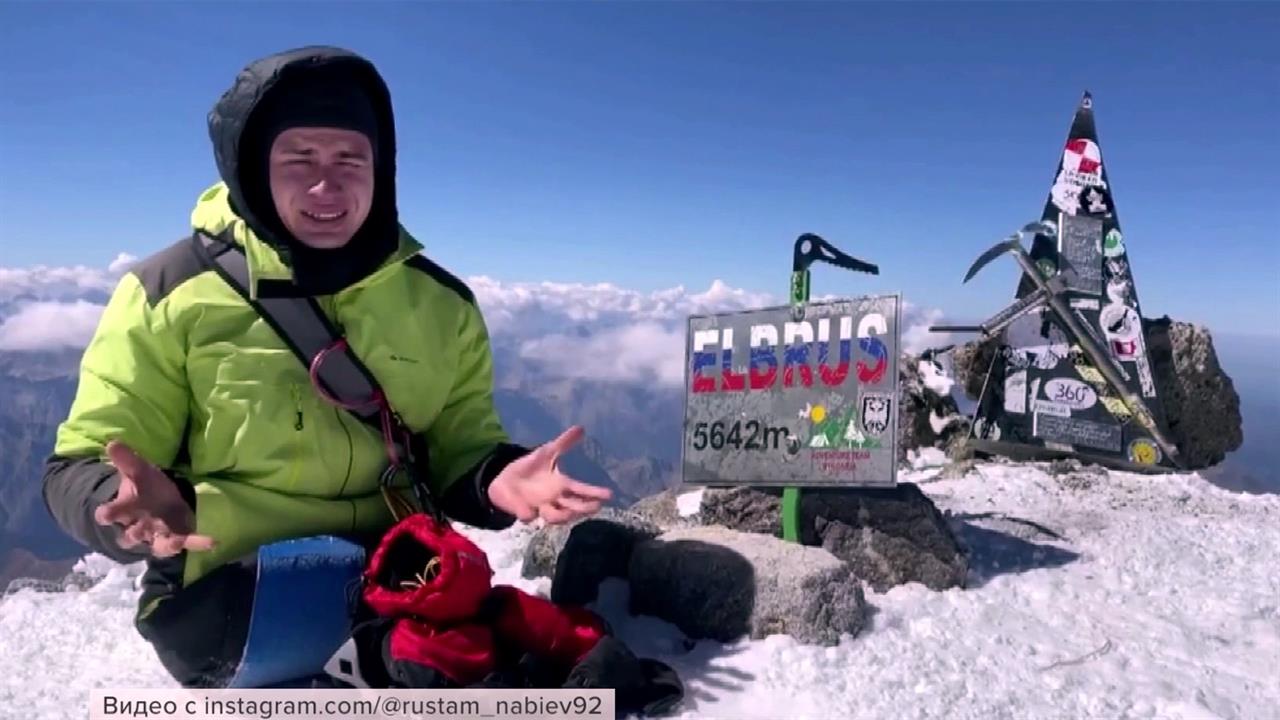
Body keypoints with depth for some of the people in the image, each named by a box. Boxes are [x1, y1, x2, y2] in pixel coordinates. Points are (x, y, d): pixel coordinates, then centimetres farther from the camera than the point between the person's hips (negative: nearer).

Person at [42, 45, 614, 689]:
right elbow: (79, 468, 2)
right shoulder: (172, 292, -2)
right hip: (233, 599, -3)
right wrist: (140, 507, -22)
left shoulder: (441, 302, 5)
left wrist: (495, 479, -14)